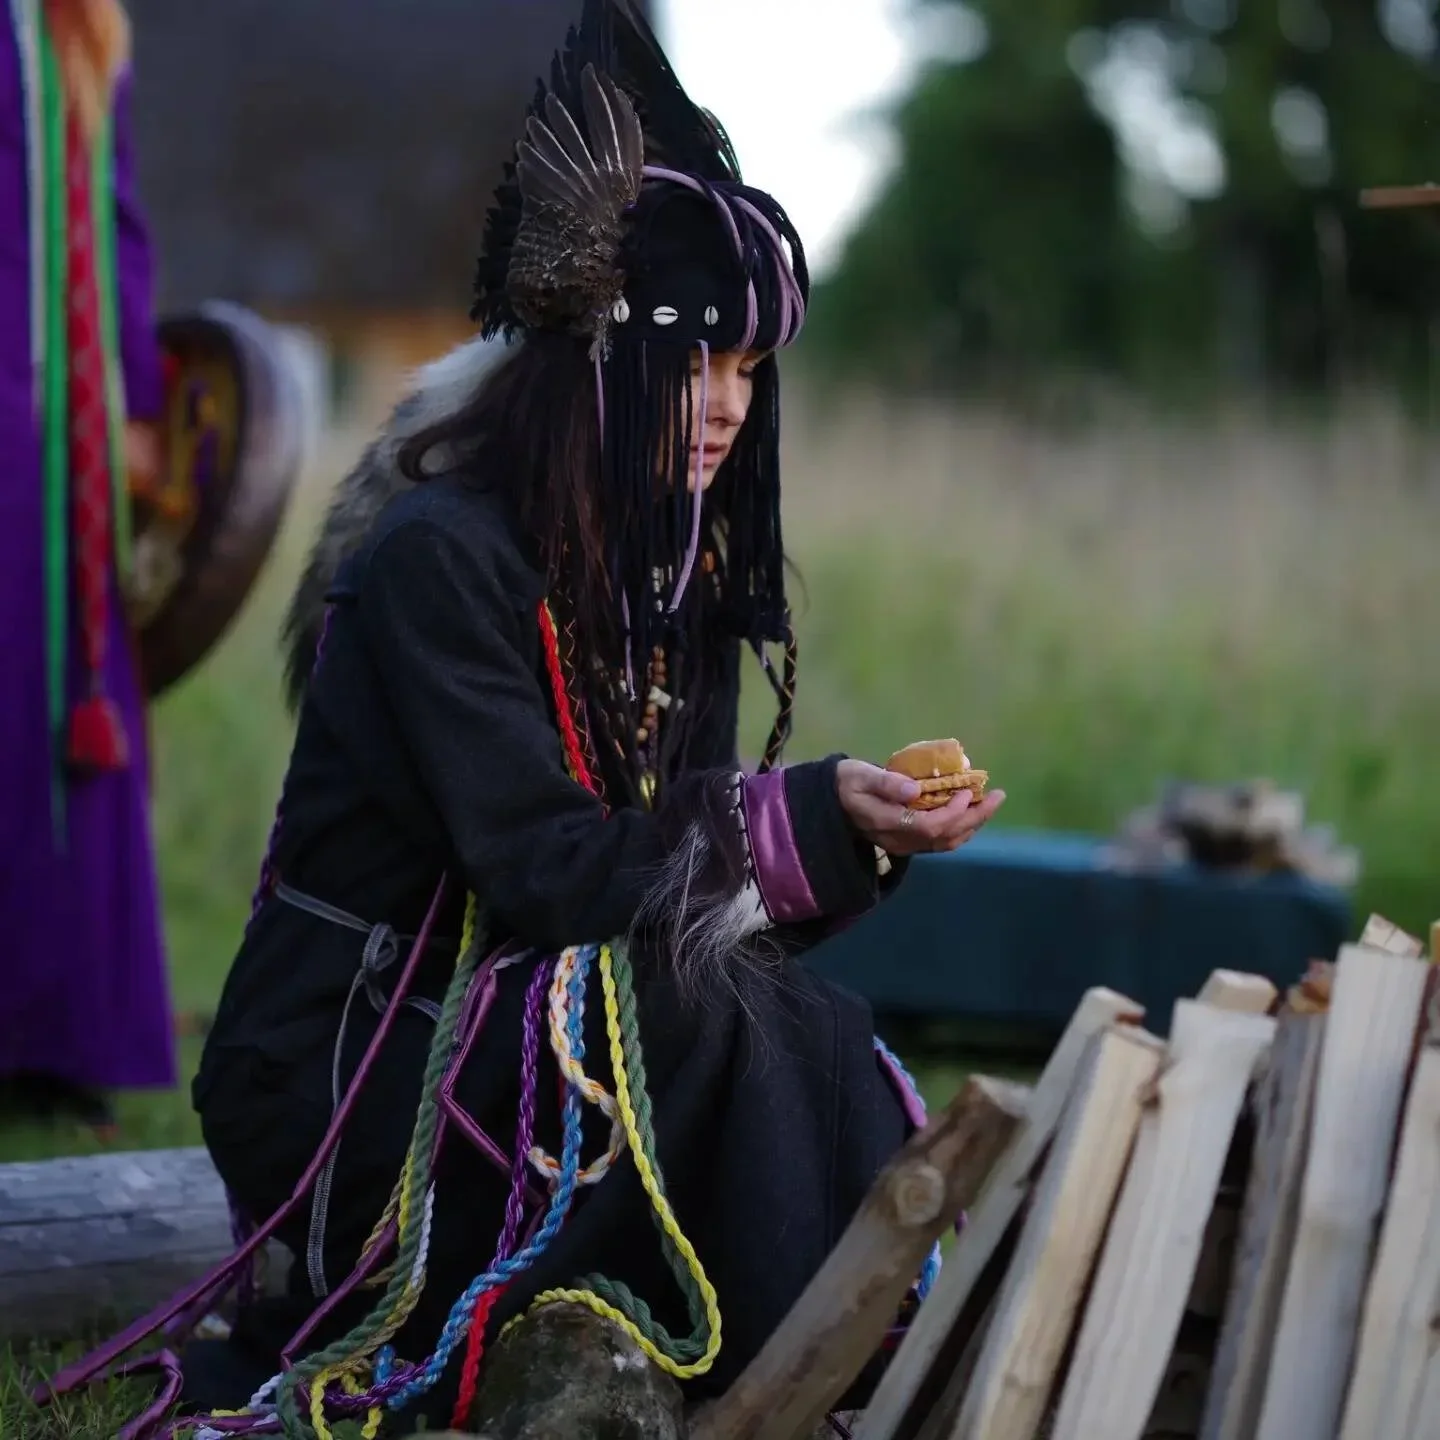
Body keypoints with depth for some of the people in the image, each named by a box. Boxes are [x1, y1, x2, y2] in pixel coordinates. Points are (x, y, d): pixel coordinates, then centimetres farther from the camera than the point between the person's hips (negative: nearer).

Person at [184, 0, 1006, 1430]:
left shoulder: (678, 572, 9)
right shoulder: (441, 558, -17)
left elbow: (683, 857, 6)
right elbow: (550, 871, -23)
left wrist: (859, 832, -13)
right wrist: (808, 811, -26)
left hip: (519, 1033, 8)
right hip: (342, 1080, -7)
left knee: (818, 1040, -18)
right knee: (721, 1027, -29)